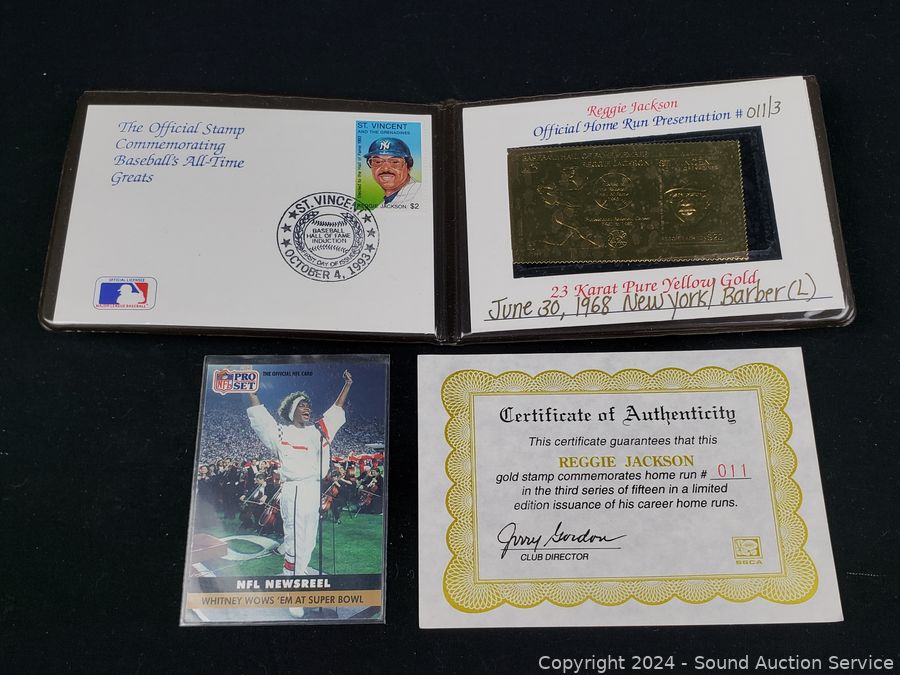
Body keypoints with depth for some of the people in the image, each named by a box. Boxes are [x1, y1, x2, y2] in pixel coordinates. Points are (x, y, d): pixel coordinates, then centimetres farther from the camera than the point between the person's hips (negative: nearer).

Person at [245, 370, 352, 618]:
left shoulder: (318, 431, 15)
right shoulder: (281, 432, 1)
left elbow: (335, 411, 23)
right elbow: (259, 414, -4)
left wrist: (347, 384, 25)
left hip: (315, 491, 6)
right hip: (295, 492, -6)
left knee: (308, 543, 13)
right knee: (294, 544, -7)